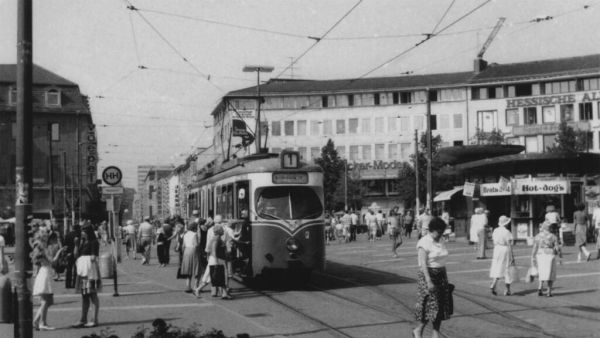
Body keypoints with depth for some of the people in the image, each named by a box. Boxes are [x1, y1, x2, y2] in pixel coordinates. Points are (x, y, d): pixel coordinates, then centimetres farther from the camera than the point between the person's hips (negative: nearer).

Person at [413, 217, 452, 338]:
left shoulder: (440, 242, 10)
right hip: (428, 275, -7)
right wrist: (429, 281, -25)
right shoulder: (424, 243, -14)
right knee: (430, 306, -6)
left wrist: (446, 280, 13)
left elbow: (442, 261, 14)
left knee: (441, 306, 6)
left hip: (441, 276, 8)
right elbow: (423, 264, -19)